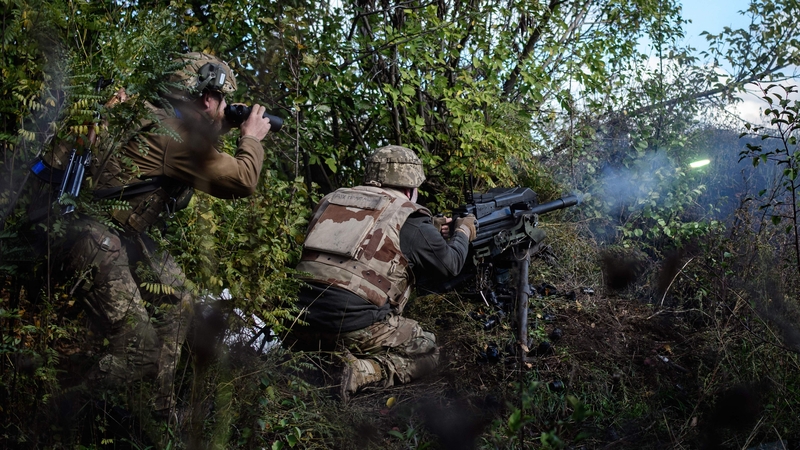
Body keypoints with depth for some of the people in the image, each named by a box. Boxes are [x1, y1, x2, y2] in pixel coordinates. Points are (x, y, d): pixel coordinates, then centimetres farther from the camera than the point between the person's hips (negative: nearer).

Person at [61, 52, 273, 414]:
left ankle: (160, 411, 25)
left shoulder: (162, 118, 7)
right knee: (140, 350, -12)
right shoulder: (175, 136, -21)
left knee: (176, 304, 15)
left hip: (124, 235, 11)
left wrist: (224, 128, 17)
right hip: (95, 238, -11)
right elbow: (242, 180, -17)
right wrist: (252, 138, 0)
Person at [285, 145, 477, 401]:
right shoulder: (407, 217, -1)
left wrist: (432, 234, 35)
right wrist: (464, 232, 30)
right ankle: (364, 371, -9)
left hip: (302, 323, 6)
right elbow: (449, 264, 10)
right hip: (357, 328, -6)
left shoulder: (332, 200, 17)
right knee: (427, 354, 16)